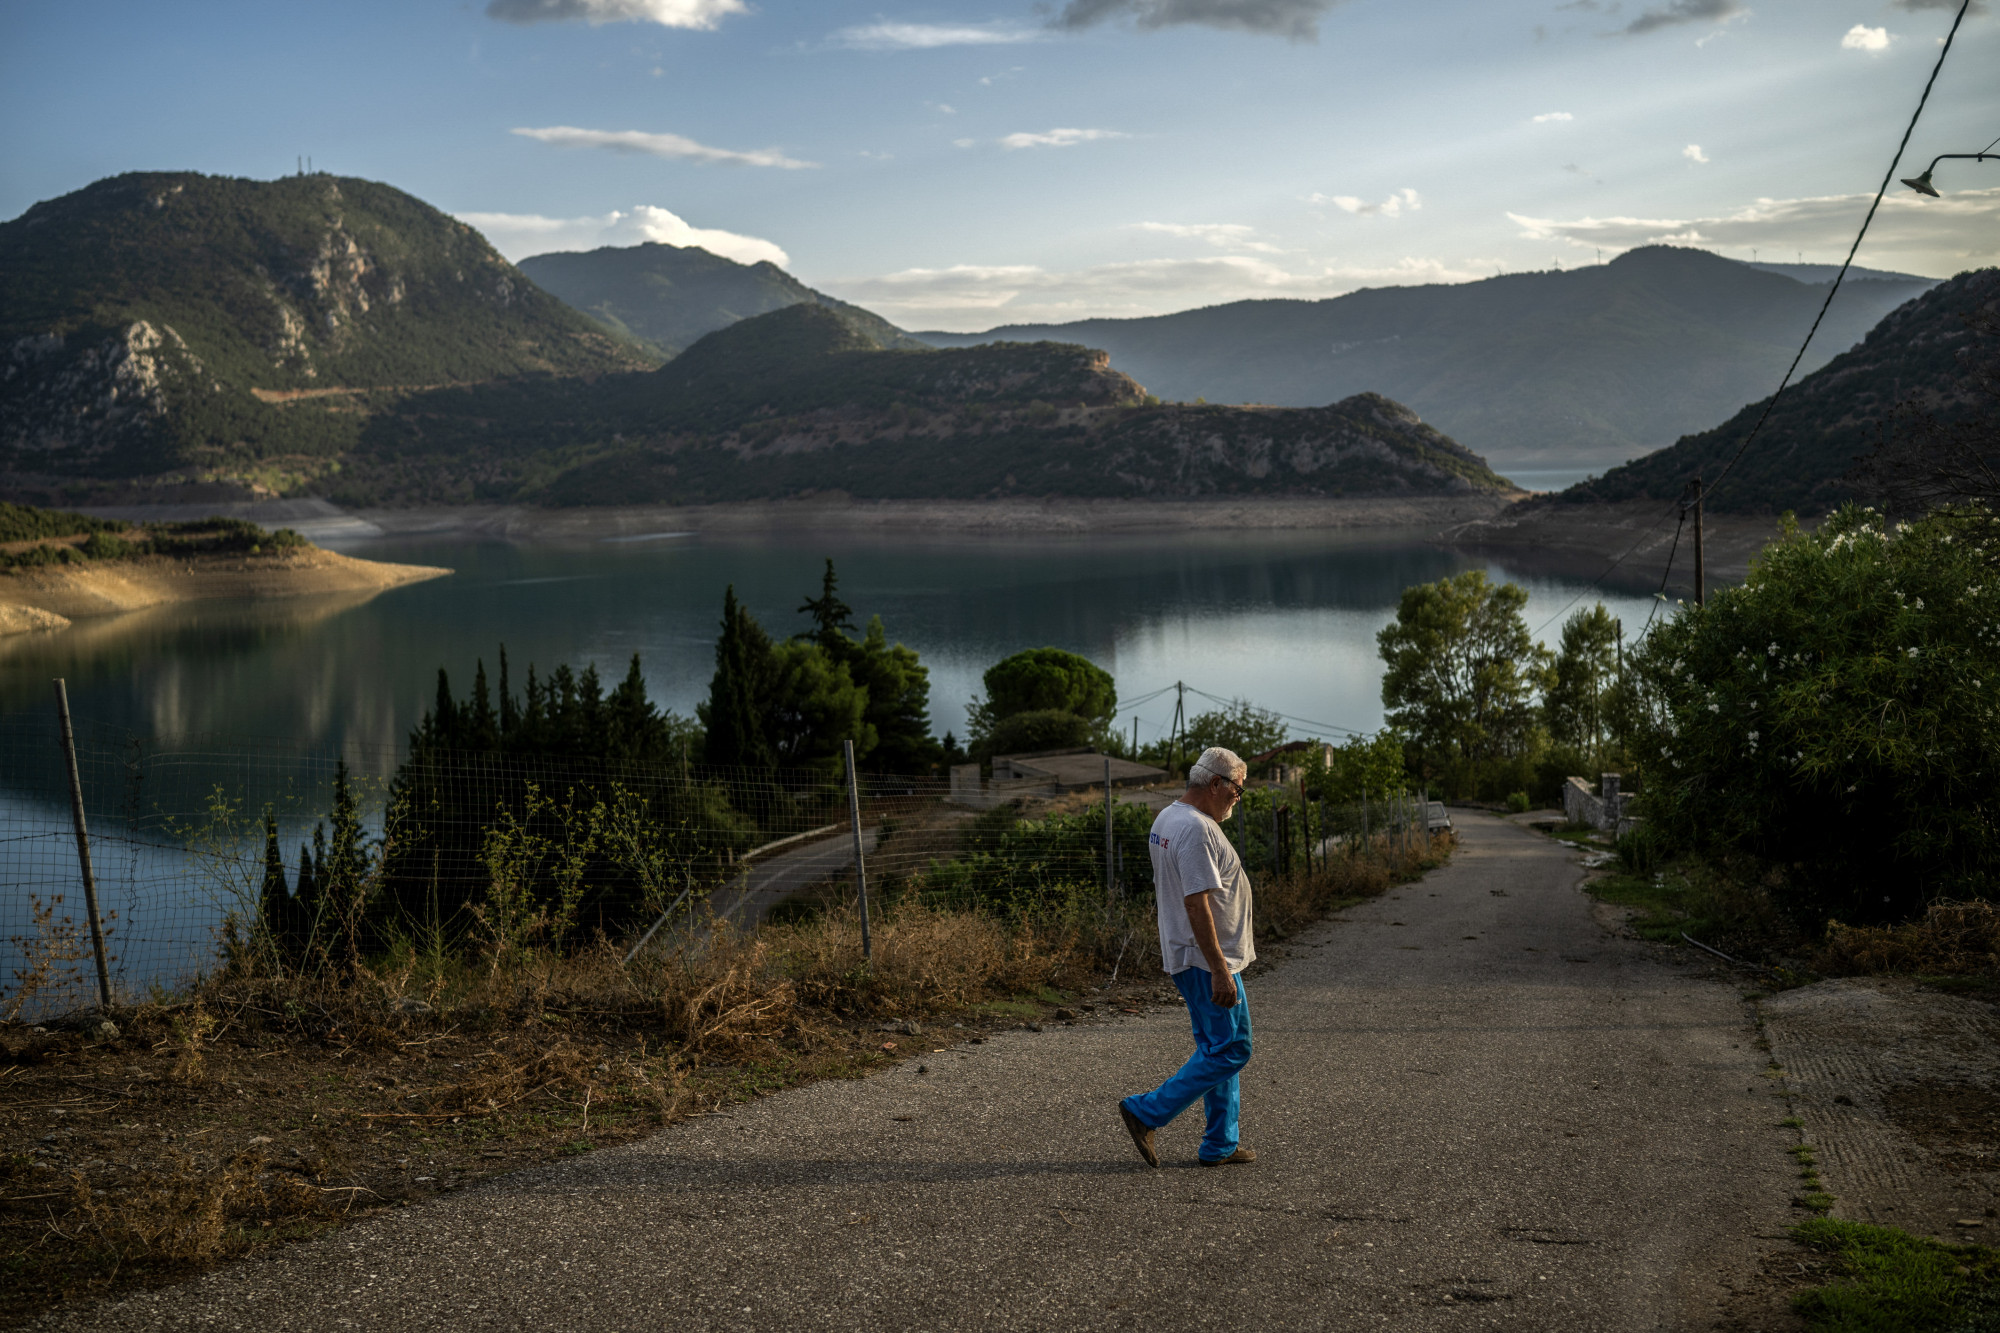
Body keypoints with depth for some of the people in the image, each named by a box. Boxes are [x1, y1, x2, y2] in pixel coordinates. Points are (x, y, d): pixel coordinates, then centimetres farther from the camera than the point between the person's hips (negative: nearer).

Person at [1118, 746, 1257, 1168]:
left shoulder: (1166, 819, 13)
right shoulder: (1196, 829, -21)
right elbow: (1197, 903, -26)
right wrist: (1220, 971, -26)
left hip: (1185, 955, 11)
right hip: (1207, 959, -11)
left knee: (1218, 1047, 14)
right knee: (1230, 1049, -5)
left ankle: (1221, 1145, 17)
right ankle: (1146, 1113, -4)